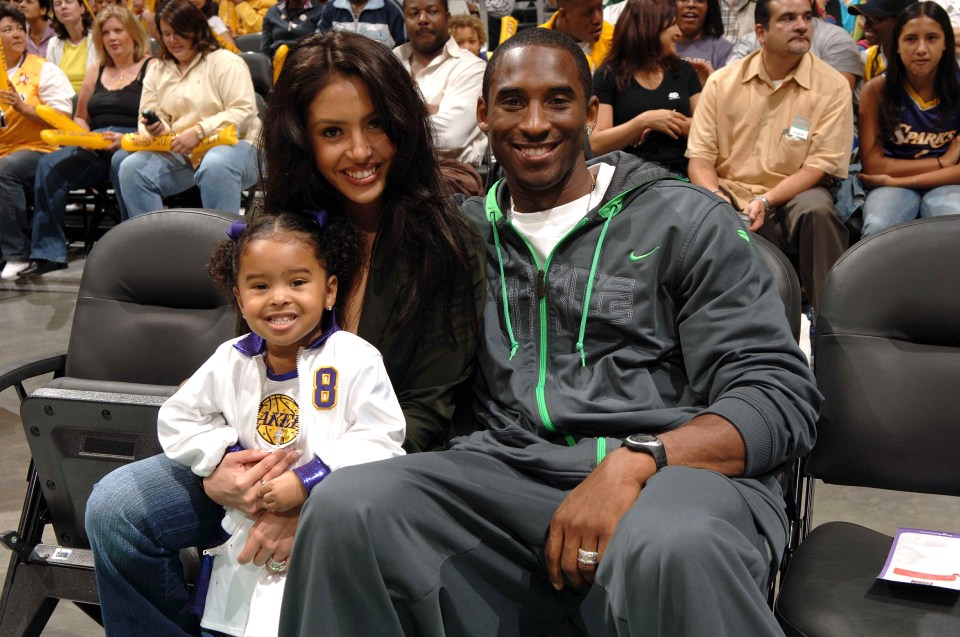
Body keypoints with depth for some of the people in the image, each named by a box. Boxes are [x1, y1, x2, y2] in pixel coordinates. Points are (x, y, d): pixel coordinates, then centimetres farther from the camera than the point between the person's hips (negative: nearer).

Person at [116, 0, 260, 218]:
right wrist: (155, 128, -7)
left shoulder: (226, 62, 2)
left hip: (231, 143, -5)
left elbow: (244, 112, -10)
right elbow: (149, 115, 19)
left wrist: (199, 131, -18)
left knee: (215, 166, -40)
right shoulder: (157, 71, 20)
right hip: (178, 154, 5)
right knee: (130, 169, -20)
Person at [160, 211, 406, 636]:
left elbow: (380, 440, -16)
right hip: (248, 529, 4)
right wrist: (226, 457, -5)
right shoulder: (230, 361, 5)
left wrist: (307, 481, -23)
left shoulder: (355, 359, -10)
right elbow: (177, 419, 12)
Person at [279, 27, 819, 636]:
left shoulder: (688, 220, 8)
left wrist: (636, 460, -18)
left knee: (669, 551, -40)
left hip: (681, 470, -3)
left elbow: (781, 394, -2)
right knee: (346, 506, -26)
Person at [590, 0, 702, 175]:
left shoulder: (685, 71, 15)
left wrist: (673, 124, -9)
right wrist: (645, 121, -17)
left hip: (680, 173, 2)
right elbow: (596, 144, -6)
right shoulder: (608, 75, 3)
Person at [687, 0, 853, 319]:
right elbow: (700, 158, 3)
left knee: (816, 209, -35)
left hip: (791, 196, -1)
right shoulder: (722, 82, 4)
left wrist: (765, 201, -20)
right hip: (730, 192, 2)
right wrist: (716, 198, -18)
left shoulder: (833, 87, -2)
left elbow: (821, 165, -6)